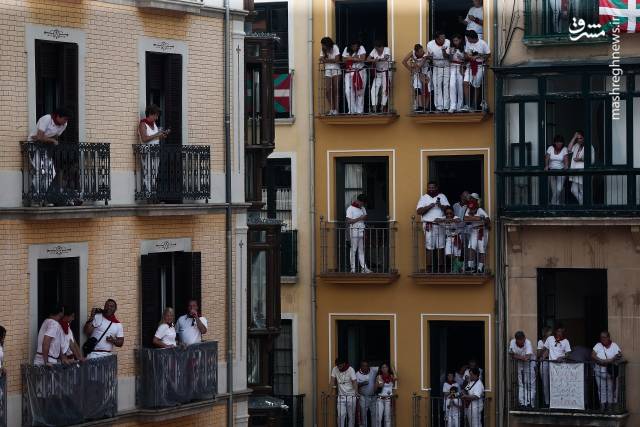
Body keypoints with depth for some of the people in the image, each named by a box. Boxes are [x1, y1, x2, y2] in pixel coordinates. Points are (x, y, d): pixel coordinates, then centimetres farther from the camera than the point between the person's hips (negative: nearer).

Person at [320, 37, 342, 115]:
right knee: (327, 91, -7)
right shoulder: (323, 50, 6)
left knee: (335, 90, -5)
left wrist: (326, 60, -11)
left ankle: (336, 109, -2)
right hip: (327, 71, 4)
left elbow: (337, 60, -13)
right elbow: (322, 59, -1)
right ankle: (331, 109, 0)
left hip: (336, 71, -4)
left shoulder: (335, 47, -7)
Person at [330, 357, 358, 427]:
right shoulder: (335, 369, 0)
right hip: (341, 396, 2)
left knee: (351, 415, 2)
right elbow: (333, 379, 2)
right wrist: (333, 386, -19)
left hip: (350, 396, -2)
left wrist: (356, 392, -31)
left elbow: (354, 382, -16)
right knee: (340, 415, -6)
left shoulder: (350, 370, -10)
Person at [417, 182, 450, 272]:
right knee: (429, 248, -5)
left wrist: (441, 206, -15)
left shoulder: (442, 197, 13)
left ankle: (440, 266, 4)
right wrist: (429, 206, -14)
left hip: (440, 225, 2)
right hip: (429, 225, -2)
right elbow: (418, 211, -2)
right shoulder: (424, 198, 8)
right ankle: (430, 267, -3)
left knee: (440, 247, 0)